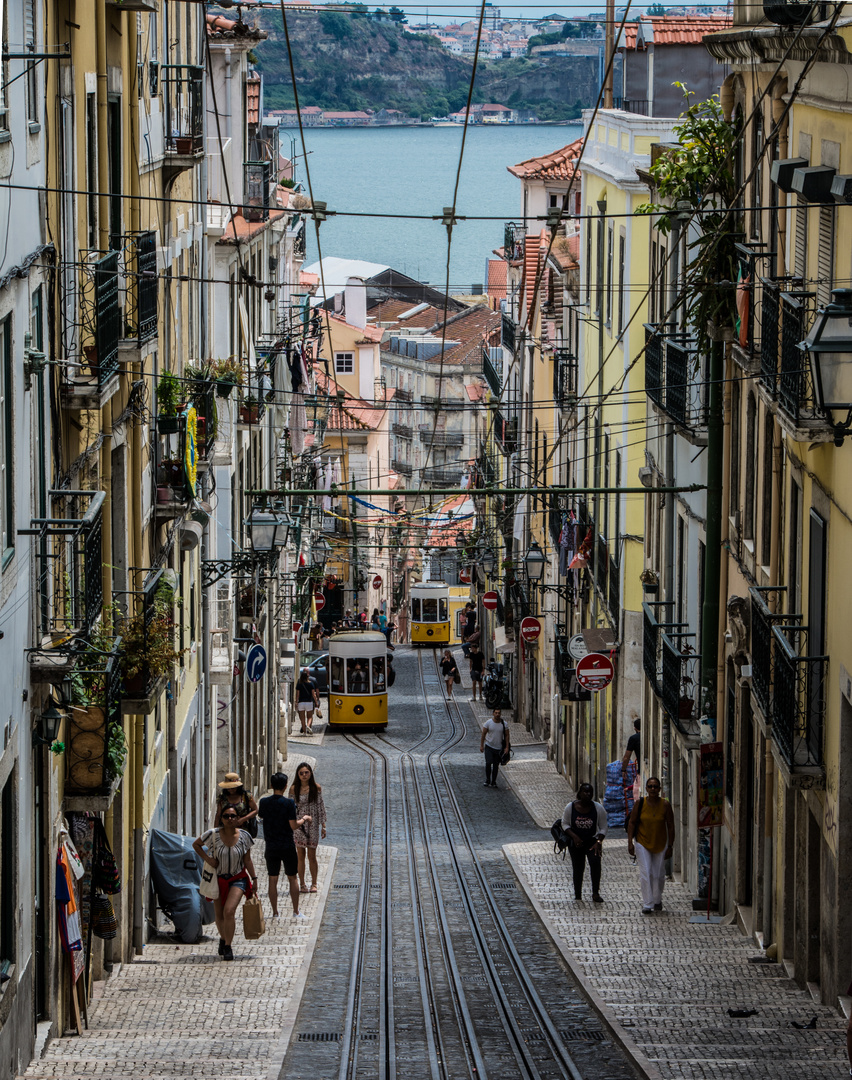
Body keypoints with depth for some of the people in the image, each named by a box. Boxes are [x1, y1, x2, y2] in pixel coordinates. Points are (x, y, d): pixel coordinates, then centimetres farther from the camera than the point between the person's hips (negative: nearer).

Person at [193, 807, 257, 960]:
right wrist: (207, 858, -10)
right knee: (219, 914, 11)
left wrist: (254, 879, 1)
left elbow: (247, 861, 2)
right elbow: (196, 844, 4)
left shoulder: (244, 836, -7)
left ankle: (228, 947, -7)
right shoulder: (213, 835, -11)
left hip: (237, 878, -2)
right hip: (218, 878, 2)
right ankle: (223, 939, 40)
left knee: (229, 911, -18)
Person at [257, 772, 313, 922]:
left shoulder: (264, 802, -4)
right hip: (287, 846, -2)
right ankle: (296, 911, 11)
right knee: (293, 878, 10)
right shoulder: (289, 803, -14)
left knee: (273, 880, 9)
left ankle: (275, 912, 10)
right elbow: (293, 826, -14)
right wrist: (304, 819, 4)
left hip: (271, 846, 2)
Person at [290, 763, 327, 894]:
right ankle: (302, 884, 11)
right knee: (300, 855, 3)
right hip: (298, 823, 0)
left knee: (312, 856, 1)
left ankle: (314, 884, 12)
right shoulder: (294, 789, -1)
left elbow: (320, 806, 5)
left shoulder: (316, 788, 0)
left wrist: (323, 825, 4)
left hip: (313, 824, 0)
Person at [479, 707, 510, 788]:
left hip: (498, 748, 1)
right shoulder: (488, 723, -5)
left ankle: (493, 782, 15)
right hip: (489, 746, -1)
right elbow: (483, 734, 0)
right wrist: (481, 745, -3)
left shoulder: (504, 724, -2)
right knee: (488, 763, -14)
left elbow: (506, 735, 2)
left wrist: (507, 747, -5)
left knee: (496, 765, 5)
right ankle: (487, 780, 1)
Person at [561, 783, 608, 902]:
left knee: (595, 862, -24)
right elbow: (565, 824, 1)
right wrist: (574, 836, -15)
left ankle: (595, 893, -17)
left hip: (592, 841, -1)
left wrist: (598, 842, -14)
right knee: (578, 869, 3)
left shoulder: (598, 808, -7)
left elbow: (603, 828, -1)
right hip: (576, 842, 1)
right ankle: (578, 895, 19)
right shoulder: (571, 807, -7)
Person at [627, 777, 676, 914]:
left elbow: (670, 826, -2)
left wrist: (670, 846, -4)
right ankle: (647, 904, -8)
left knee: (659, 875, 7)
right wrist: (630, 842, -8)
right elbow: (632, 822, -2)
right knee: (645, 873, -10)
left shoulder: (665, 805, -7)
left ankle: (657, 900, 31)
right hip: (642, 843, -1)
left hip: (660, 844, 1)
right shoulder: (640, 803, -7)